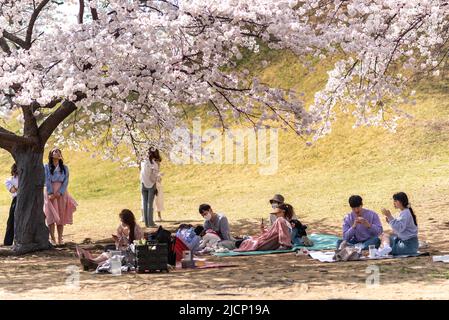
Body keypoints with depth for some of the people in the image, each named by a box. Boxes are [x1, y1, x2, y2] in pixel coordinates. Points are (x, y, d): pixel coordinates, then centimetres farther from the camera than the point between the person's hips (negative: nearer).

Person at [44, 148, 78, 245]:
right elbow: (47, 181, -5)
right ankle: (52, 239, -11)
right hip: (50, 194, -2)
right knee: (51, 216, -9)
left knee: (61, 216, 1)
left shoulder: (65, 168, 9)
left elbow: (66, 181, 1)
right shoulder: (47, 167, 3)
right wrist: (50, 193, -16)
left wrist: (59, 193, -12)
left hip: (61, 194, 2)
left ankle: (60, 239, 2)